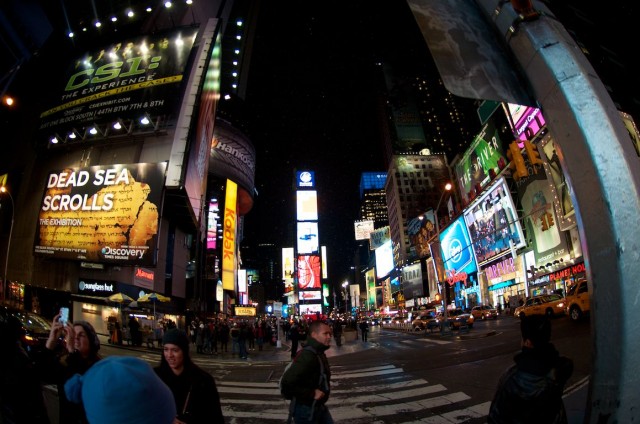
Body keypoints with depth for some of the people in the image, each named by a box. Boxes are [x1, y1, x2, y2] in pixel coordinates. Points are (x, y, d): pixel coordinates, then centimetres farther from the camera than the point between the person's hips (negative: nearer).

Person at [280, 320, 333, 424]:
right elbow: (287, 383, -35)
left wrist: (324, 387, 5)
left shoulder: (319, 353, 5)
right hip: (306, 409, -9)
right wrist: (312, 394, -27)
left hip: (319, 406, 9)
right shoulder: (307, 356, -28)